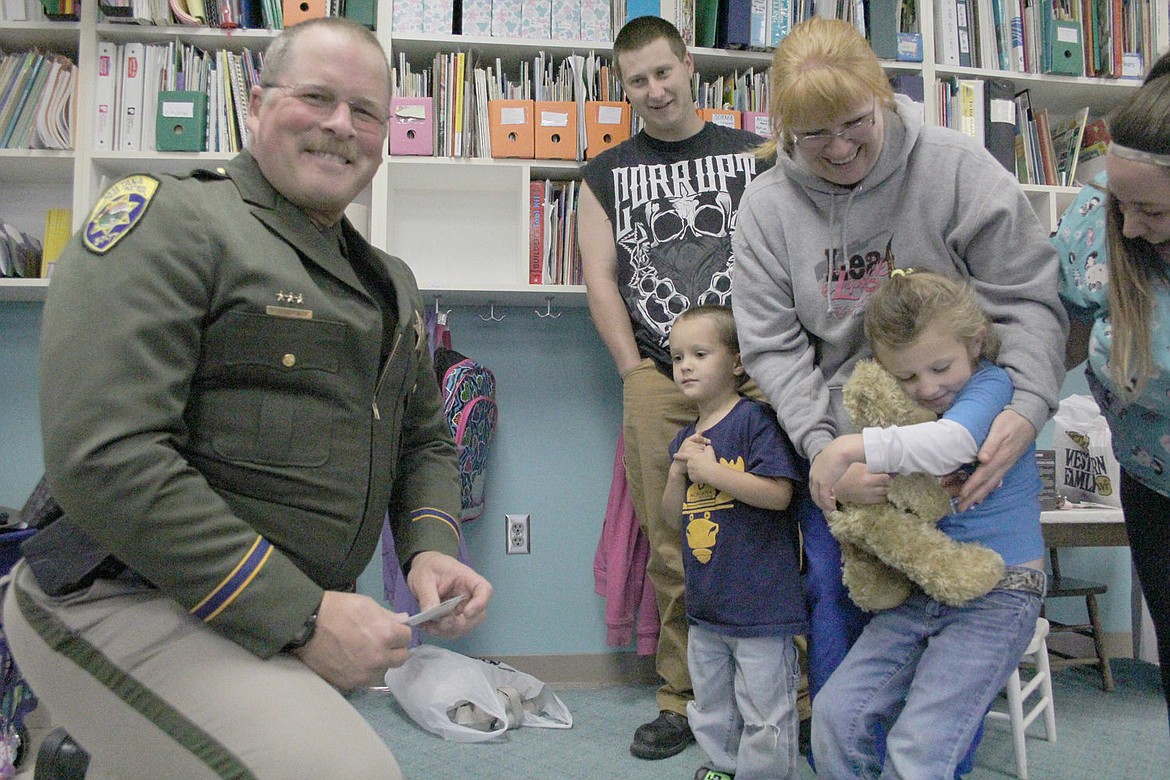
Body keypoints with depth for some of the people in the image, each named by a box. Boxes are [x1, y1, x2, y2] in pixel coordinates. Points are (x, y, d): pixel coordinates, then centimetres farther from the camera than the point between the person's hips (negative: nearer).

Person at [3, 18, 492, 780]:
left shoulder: (390, 282, 13)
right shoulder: (169, 218, -11)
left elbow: (424, 438, 20)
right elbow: (103, 455, -21)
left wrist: (431, 547, -2)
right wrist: (301, 616, -22)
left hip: (289, 621, 8)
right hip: (130, 599, -7)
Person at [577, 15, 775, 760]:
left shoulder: (754, 156, 13)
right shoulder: (607, 173, 14)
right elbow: (601, 279, 7)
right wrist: (637, 374, -3)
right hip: (658, 383, 1)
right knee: (673, 550, 2)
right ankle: (682, 701, 15)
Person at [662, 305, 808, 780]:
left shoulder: (755, 420, -13)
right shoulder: (685, 439, 10)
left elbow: (779, 493, -21)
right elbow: (671, 513, 11)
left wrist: (711, 470, -19)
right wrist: (679, 471, -7)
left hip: (760, 603, -8)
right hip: (704, 606, 8)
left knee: (765, 718, 4)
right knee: (710, 711, 23)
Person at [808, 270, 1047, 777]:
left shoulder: (991, 384, -11)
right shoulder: (903, 408, 9)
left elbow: (954, 443, -32)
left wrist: (850, 448, -36)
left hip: (997, 593, -6)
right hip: (920, 590, 6)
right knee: (834, 712, -6)